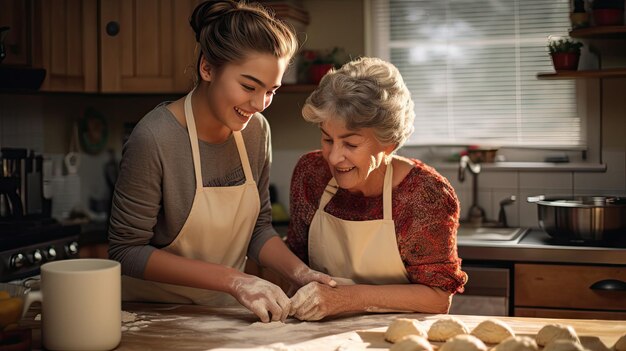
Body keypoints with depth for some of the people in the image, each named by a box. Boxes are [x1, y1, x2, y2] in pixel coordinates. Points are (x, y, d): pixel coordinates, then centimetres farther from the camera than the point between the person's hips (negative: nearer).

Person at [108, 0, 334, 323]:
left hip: (221, 310, 4)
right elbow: (127, 251, -17)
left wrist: (298, 272, -11)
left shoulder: (256, 130, -4)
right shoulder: (154, 138, -22)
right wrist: (232, 279, -23)